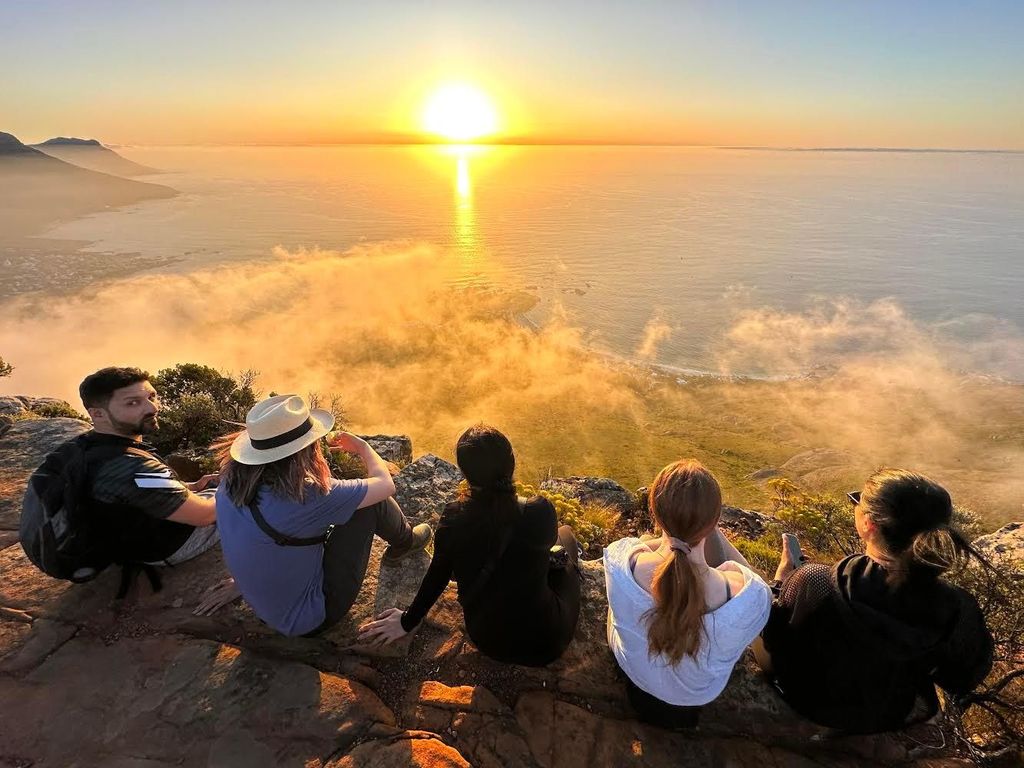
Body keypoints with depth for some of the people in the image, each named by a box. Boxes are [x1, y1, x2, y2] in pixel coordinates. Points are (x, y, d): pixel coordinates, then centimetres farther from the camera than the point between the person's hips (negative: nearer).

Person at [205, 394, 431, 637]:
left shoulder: (230, 483, -14)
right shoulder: (305, 499, -34)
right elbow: (386, 483, -18)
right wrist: (362, 447, -2)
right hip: (311, 620, -7)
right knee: (372, 501, -7)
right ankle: (404, 542, 25)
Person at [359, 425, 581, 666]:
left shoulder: (453, 518, -20)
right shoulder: (540, 512, -25)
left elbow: (436, 577, -5)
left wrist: (408, 621, 15)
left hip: (485, 641, 2)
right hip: (545, 643, -2)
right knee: (565, 533, 21)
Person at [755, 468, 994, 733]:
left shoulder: (815, 585, -39)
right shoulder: (960, 610, -31)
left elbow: (772, 644, -18)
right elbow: (962, 681, -8)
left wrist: (781, 583, -2)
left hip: (815, 704, -3)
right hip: (890, 718, 3)